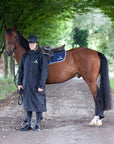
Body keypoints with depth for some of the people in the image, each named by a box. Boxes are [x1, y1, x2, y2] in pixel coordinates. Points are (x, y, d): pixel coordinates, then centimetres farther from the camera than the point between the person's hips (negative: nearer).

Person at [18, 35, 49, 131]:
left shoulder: (41, 56, -7)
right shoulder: (26, 56, 8)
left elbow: (44, 71, -11)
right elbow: (21, 70, 14)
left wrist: (41, 85, -16)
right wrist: (19, 83, 8)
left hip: (37, 85, -5)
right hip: (27, 85, 5)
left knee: (38, 104, 3)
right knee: (28, 104, 10)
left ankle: (37, 124, 14)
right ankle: (29, 125, 19)